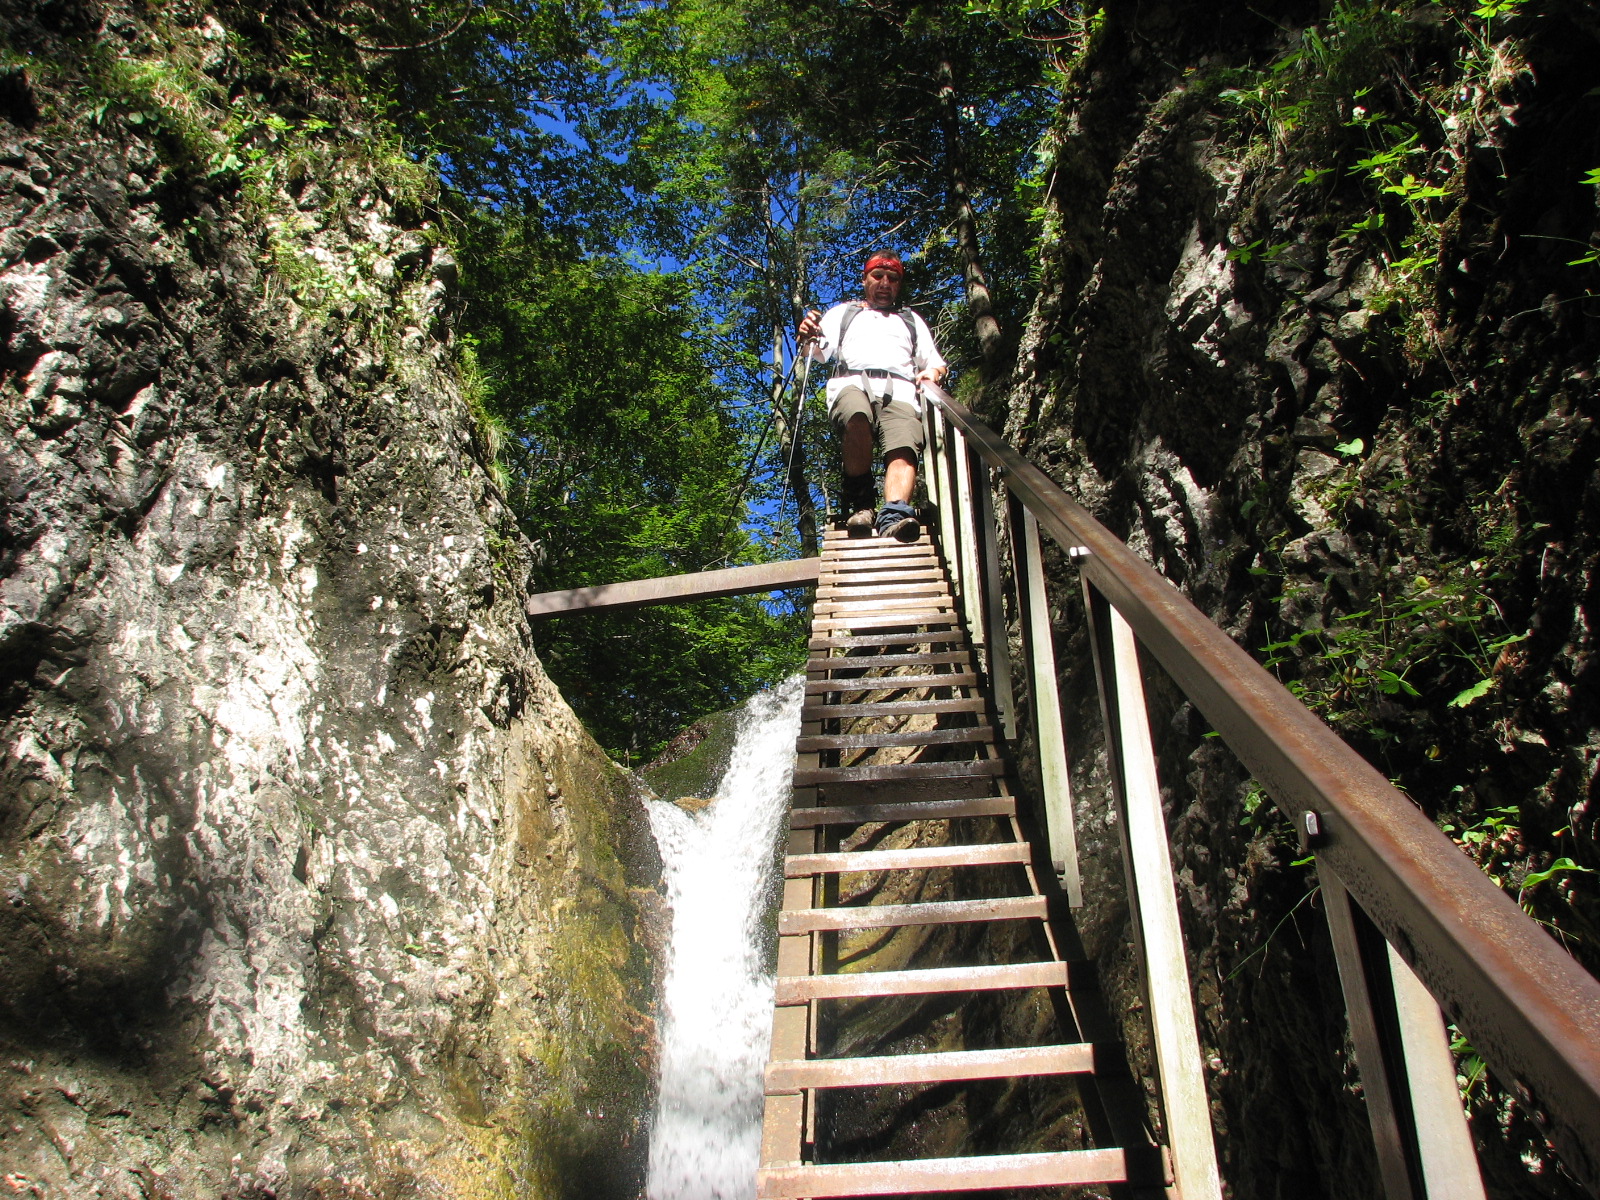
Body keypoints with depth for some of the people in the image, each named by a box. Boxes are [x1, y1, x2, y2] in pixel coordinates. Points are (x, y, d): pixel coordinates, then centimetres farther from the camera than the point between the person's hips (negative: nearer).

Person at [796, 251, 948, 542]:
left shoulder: (912, 320, 37)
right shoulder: (843, 312, 31)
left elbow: (935, 362, 28)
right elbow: (820, 352, 16)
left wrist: (933, 372, 3)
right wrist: (808, 337, -8)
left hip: (900, 390, 2)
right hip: (852, 383, -1)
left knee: (903, 450, -31)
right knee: (858, 418, -39)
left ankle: (893, 515, -54)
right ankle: (859, 502, -27)